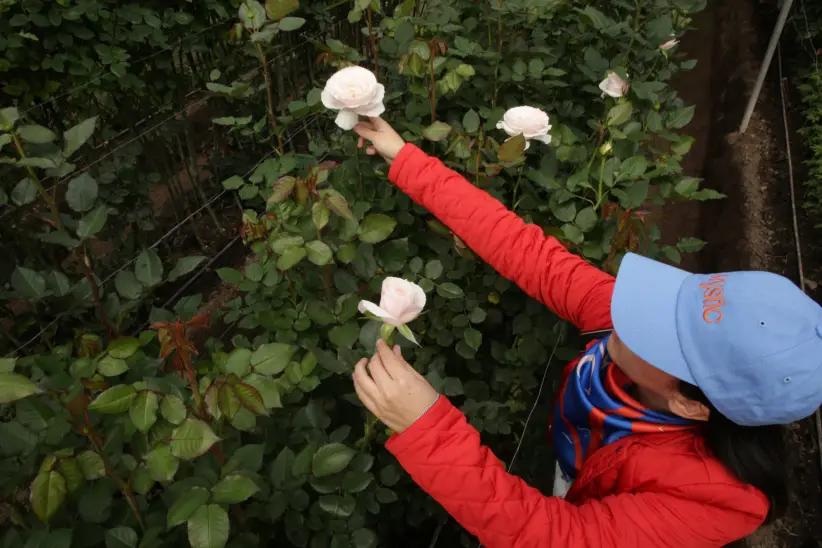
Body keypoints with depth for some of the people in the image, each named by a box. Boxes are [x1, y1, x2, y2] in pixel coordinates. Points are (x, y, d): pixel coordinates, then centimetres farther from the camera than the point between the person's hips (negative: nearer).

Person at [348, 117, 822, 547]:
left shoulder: (709, 496, -40)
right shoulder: (646, 318, -30)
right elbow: (532, 255, -30)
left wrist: (427, 430, -58)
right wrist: (406, 161, -30)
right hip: (571, 470, 4)